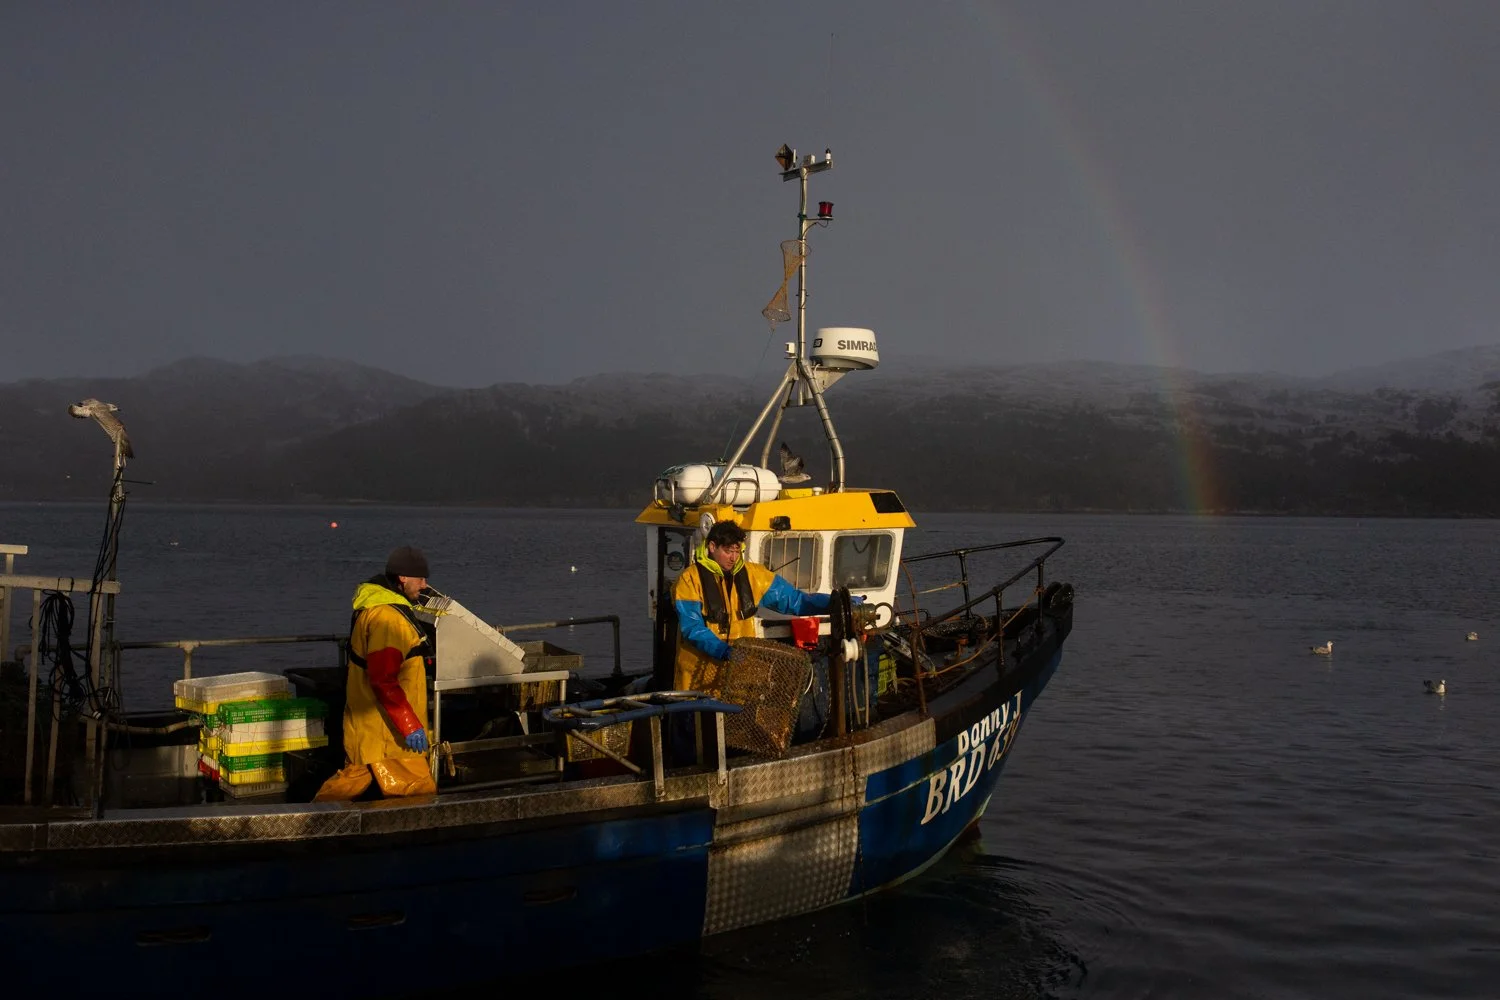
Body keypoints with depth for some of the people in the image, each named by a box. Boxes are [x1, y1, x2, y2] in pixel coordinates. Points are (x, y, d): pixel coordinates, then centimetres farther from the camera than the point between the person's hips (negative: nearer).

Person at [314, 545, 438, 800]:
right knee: (420, 794, -3)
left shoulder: (371, 603, 12)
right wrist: (410, 726, -25)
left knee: (354, 778, 20)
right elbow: (383, 680, -27)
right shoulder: (387, 616, -22)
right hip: (386, 729, -10)